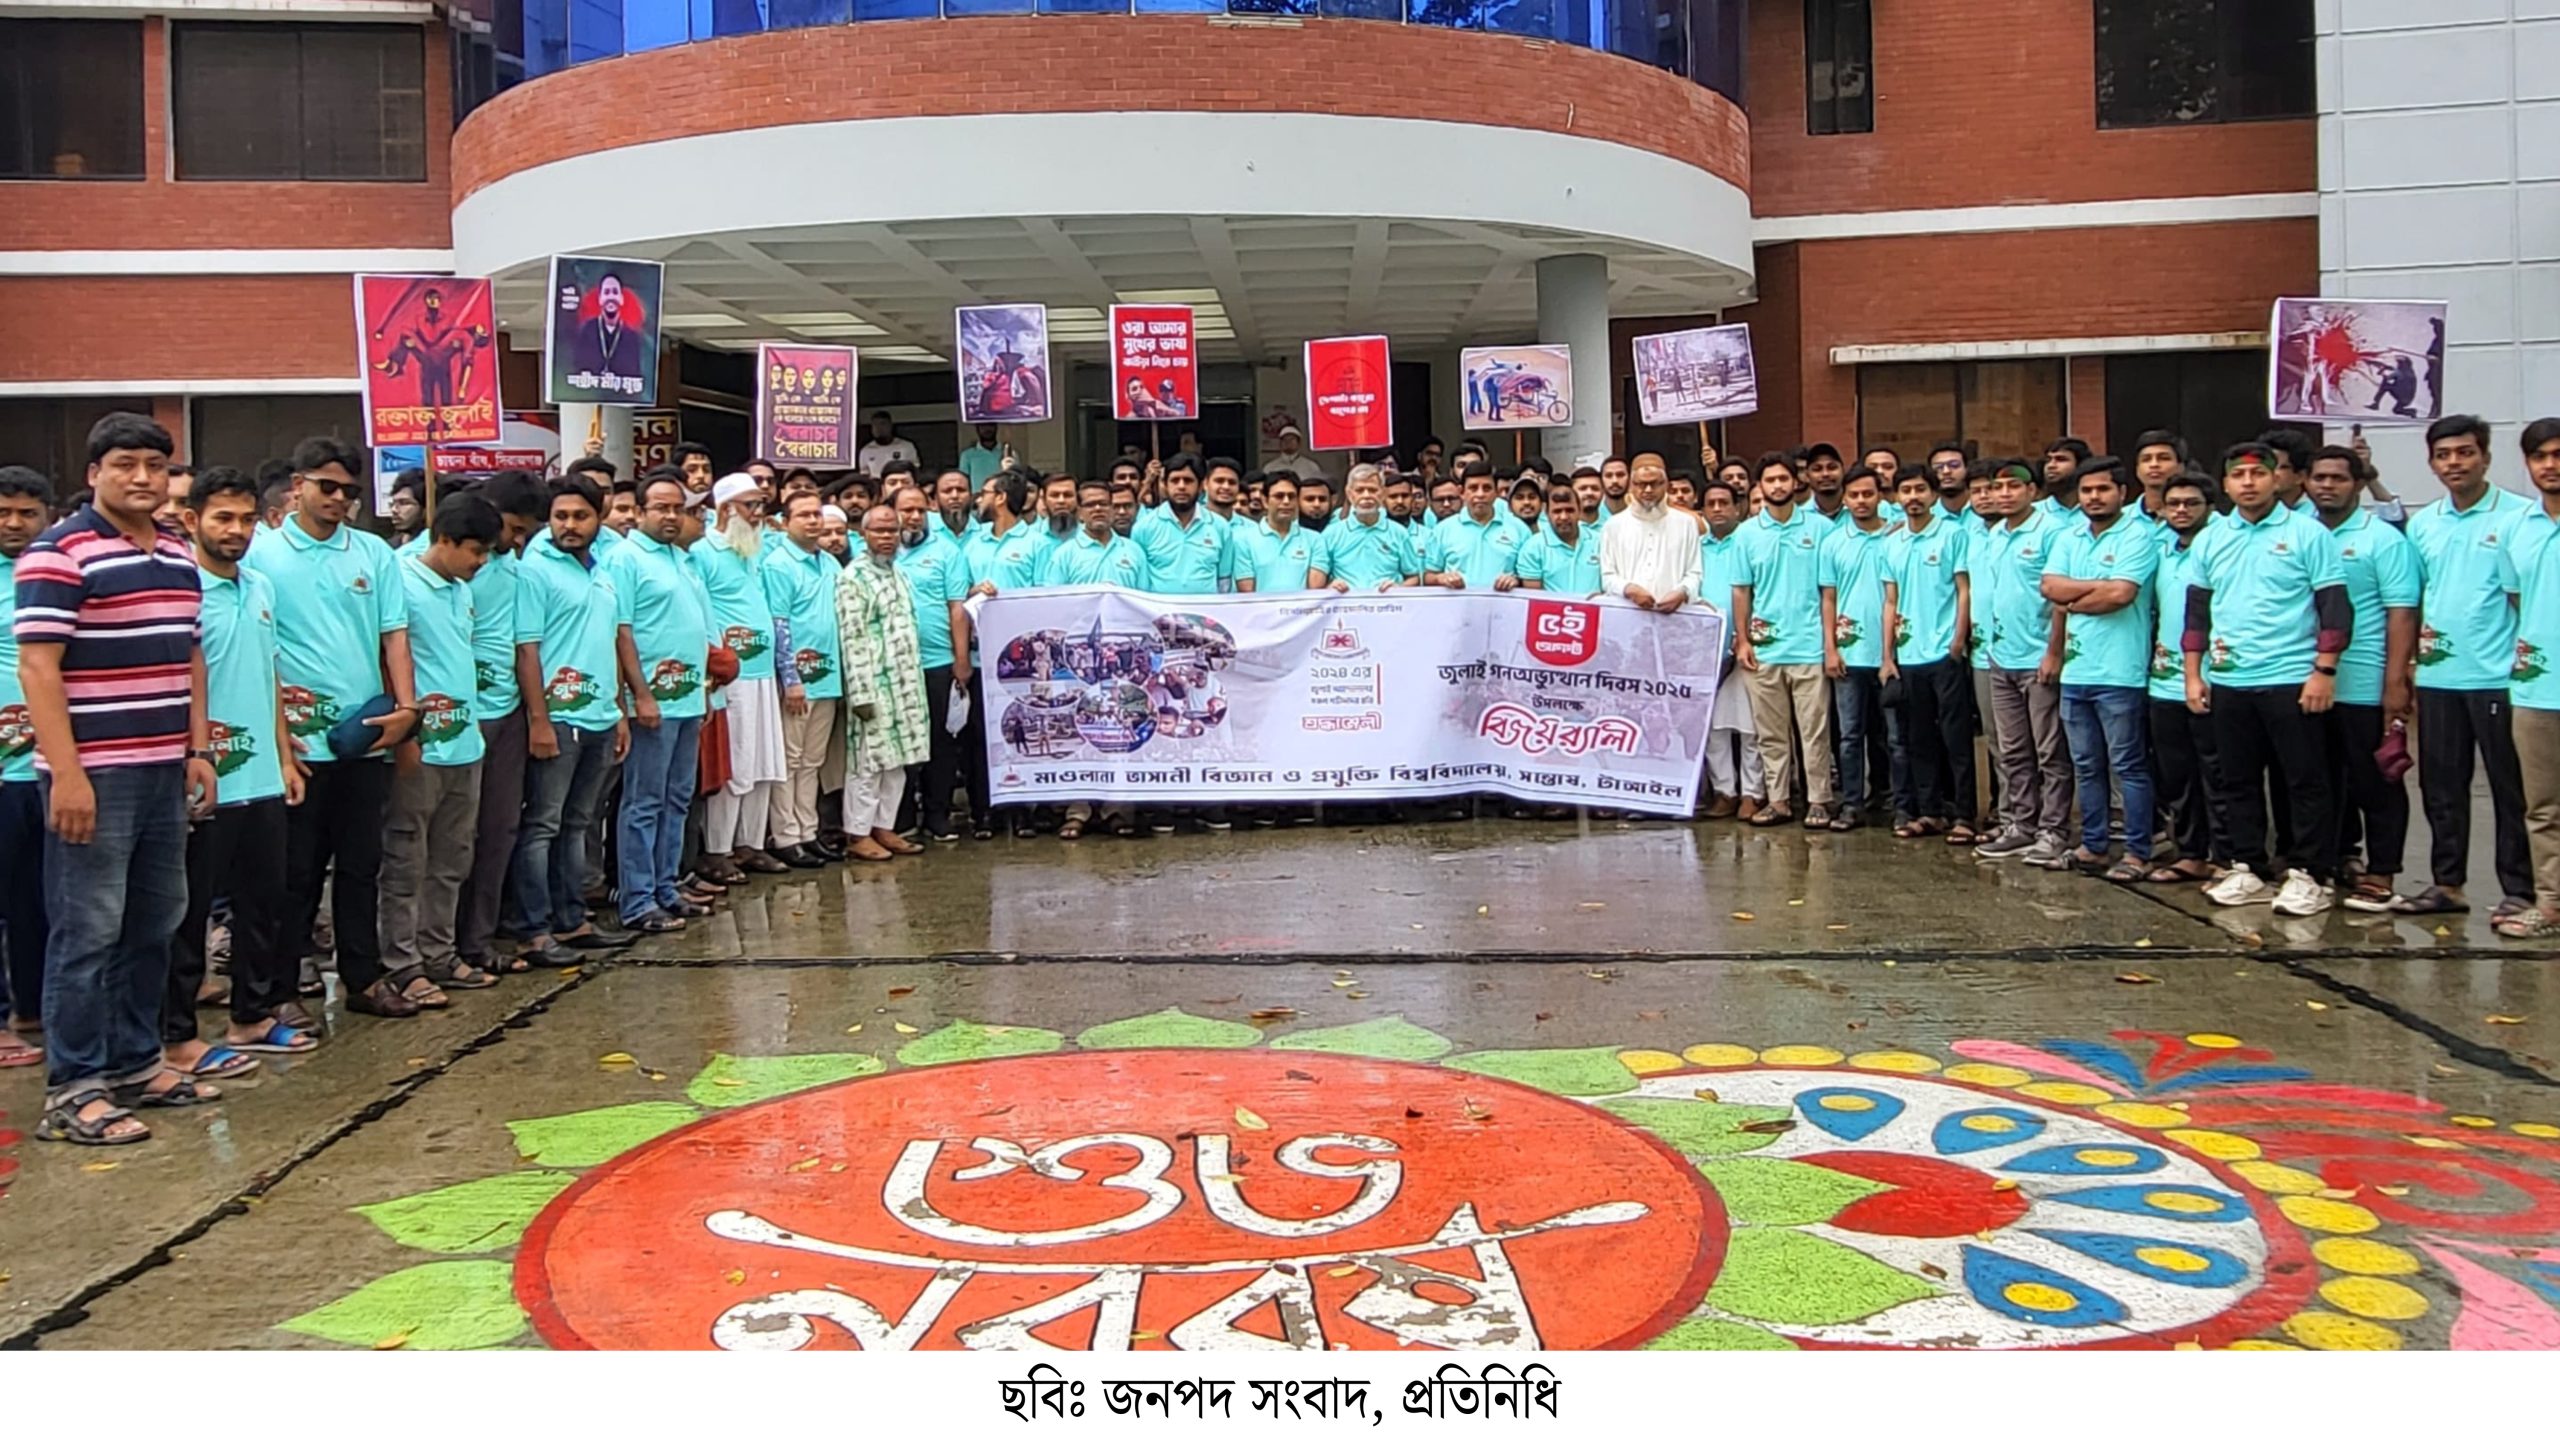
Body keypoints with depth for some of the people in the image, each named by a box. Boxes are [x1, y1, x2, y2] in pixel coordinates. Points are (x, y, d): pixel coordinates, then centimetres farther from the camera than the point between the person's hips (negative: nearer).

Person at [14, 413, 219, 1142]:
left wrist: (199, 749, 12)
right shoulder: (59, 553, -9)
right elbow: (37, 667, -14)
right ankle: (72, 1090, 6)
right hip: (94, 773, -7)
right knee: (88, 932, -3)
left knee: (154, 924, 13)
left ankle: (136, 1063, 25)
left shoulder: (179, 555, 13)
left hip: (165, 771, 8)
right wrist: (66, 773, -19)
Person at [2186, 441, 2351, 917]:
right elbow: (2197, 611, 15)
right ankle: (2249, 870, 20)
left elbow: (2334, 608, -6)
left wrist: (2324, 671, -13)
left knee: (2305, 782, 1)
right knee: (2238, 782, 10)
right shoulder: (2211, 540, 11)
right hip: (2227, 683, 5)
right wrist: (2193, 674, 9)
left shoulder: (2308, 534, -3)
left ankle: (2311, 875, 7)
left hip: (2291, 681, -5)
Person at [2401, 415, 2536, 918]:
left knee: (2510, 787, 2)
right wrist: (2417, 633, 4)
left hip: (2497, 676, -5)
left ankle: (2519, 890, 10)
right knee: (2441, 786, 11)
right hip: (2436, 676, 5)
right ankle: (2447, 884, 21)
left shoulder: (2519, 515, -6)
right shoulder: (2422, 523, 11)